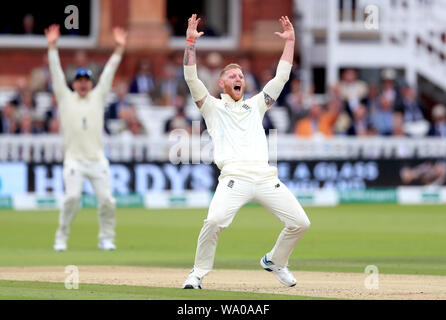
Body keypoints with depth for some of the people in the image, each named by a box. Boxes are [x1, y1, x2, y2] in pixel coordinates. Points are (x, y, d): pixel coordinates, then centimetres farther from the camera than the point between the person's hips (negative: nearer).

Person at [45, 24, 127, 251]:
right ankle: (61, 239, -6)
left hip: (97, 159, 2)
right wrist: (52, 46, -1)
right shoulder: (66, 98, 12)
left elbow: (108, 73, 11)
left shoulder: (98, 97, 16)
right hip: (74, 159, -2)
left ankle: (106, 238, 8)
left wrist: (119, 48, 5)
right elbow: (56, 72, 6)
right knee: (72, 197, -16)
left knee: (106, 200, -6)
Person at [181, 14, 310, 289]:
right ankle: (198, 274, -11)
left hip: (266, 176, 4)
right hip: (235, 177, -4)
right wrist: (191, 42, -1)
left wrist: (290, 41, 23)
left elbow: (281, 78, 27)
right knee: (214, 221, -29)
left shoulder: (255, 106, 28)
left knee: (300, 223, -2)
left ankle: (275, 261, 25)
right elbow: (191, 79, 6)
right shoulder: (213, 107, 18)